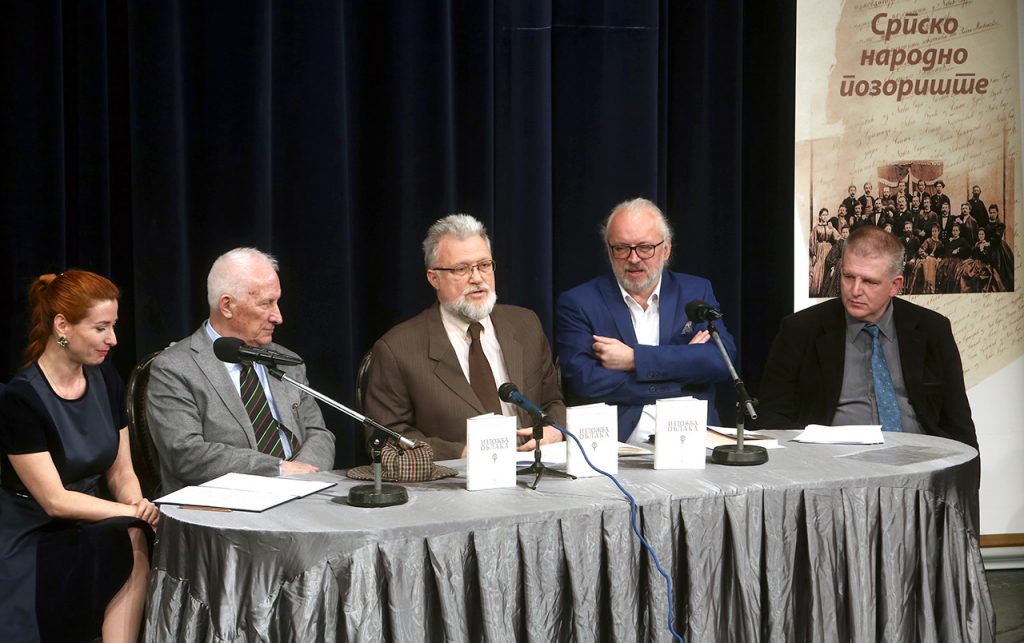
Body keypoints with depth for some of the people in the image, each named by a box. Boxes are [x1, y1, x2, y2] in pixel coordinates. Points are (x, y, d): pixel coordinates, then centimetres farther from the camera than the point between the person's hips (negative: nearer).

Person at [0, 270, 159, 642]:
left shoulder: (105, 379, 3)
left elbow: (120, 472, 7)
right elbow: (55, 500, -18)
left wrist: (138, 503, -15)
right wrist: (137, 512, -20)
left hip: (91, 526, 6)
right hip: (34, 541, -6)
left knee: (137, 541, -27)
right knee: (126, 547, -31)